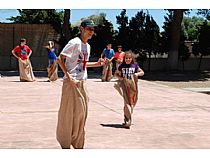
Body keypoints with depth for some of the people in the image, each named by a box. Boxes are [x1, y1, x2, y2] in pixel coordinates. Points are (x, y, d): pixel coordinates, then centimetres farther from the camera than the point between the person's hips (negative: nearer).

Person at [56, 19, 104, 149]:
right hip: (71, 82, -8)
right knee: (68, 112, -2)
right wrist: (68, 75, -21)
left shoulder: (88, 46, 14)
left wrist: (96, 64, 12)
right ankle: (65, 143, 10)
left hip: (82, 82, 8)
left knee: (82, 112, 11)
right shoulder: (75, 43, -11)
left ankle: (78, 143, 22)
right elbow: (60, 59, -15)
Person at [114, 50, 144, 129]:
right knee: (127, 102, -12)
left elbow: (142, 72, 14)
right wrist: (120, 78, -5)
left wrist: (137, 74, -7)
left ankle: (127, 119, 24)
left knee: (131, 103, 8)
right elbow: (116, 74, 14)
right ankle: (128, 120, -14)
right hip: (124, 85, -2)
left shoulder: (134, 66, 3)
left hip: (132, 86, 2)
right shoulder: (121, 66, 2)